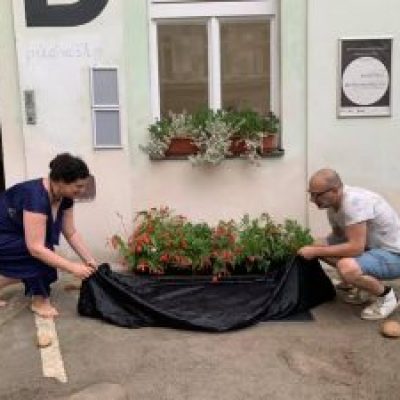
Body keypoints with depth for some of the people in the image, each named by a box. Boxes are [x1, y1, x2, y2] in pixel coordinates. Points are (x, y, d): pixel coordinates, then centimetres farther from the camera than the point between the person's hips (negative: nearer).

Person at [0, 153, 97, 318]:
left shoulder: (65, 197, -9)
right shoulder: (36, 196, -35)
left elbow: (71, 233, -3)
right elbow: (36, 248, -36)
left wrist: (90, 261, -11)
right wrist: (73, 268, -36)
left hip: (14, 237, 9)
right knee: (41, 252, -23)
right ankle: (39, 300, -5)